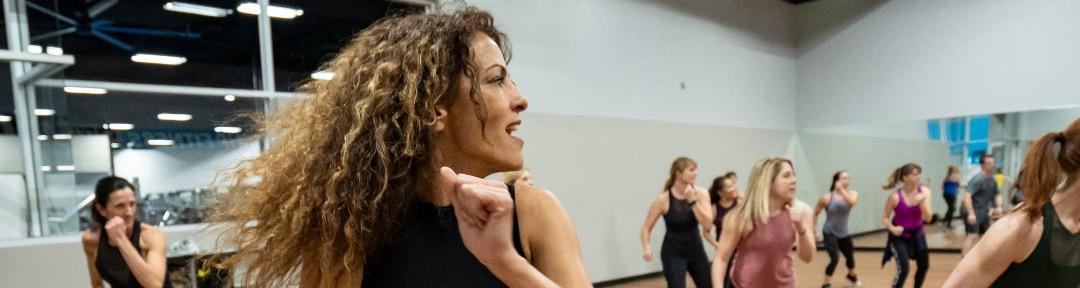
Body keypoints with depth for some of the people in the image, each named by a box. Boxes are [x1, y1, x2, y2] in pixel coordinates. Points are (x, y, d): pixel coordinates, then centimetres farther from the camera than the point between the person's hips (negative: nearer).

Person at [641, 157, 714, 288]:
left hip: (696, 249, 4)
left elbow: (707, 225, -18)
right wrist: (647, 248, -27)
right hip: (673, 253, -4)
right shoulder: (663, 199, -16)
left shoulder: (701, 193, -8)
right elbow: (646, 229, -9)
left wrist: (692, 200, -24)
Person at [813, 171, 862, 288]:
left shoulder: (852, 193, -8)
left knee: (850, 257, 19)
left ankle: (852, 275, 53)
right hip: (829, 233, -4)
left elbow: (852, 202, -33)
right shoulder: (827, 198, -15)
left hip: (843, 233, 4)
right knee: (835, 259, -17)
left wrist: (841, 190, -30)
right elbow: (815, 214, -4)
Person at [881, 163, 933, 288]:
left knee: (924, 266, 17)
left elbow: (928, 218, -15)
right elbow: (885, 218, -10)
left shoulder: (925, 192, -12)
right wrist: (892, 228, -29)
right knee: (903, 269, -14)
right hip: (899, 237, -5)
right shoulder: (895, 197, -22)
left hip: (917, 234, 5)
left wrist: (922, 202, -29)